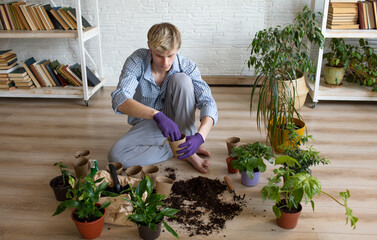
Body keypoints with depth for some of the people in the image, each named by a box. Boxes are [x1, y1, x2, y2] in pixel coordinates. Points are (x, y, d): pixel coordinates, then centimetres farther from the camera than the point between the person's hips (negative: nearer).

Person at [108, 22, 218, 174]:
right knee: (116, 156, -27)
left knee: (181, 80, -28)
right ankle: (179, 152, -16)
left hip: (175, 118, 0)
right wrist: (157, 115, -53)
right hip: (147, 121, 0)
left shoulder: (186, 66, -19)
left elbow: (208, 103, -25)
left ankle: (189, 151, -21)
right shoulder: (137, 61, -23)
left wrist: (200, 136, -45)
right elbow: (120, 100, -37)